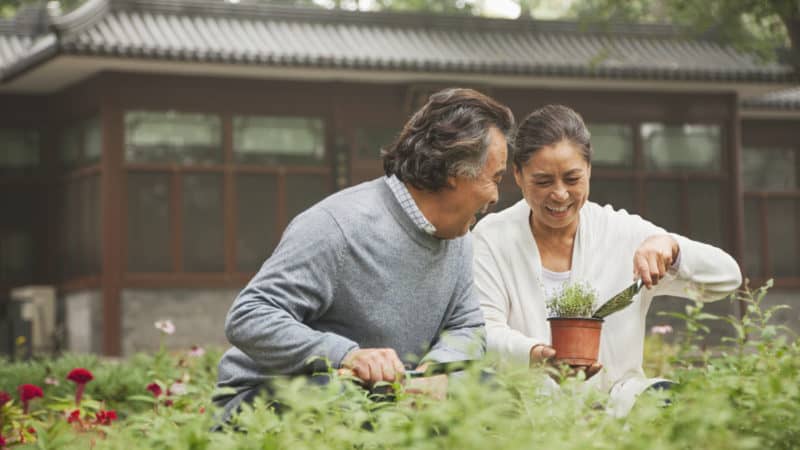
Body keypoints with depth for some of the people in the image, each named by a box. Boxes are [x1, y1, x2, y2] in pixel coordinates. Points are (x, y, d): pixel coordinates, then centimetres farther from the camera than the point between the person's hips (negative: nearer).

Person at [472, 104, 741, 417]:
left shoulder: (625, 233, 5)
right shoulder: (492, 237, 3)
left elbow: (727, 278, 4)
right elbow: (483, 331, -7)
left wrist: (669, 247, -17)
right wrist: (535, 354, -29)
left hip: (616, 402, 0)